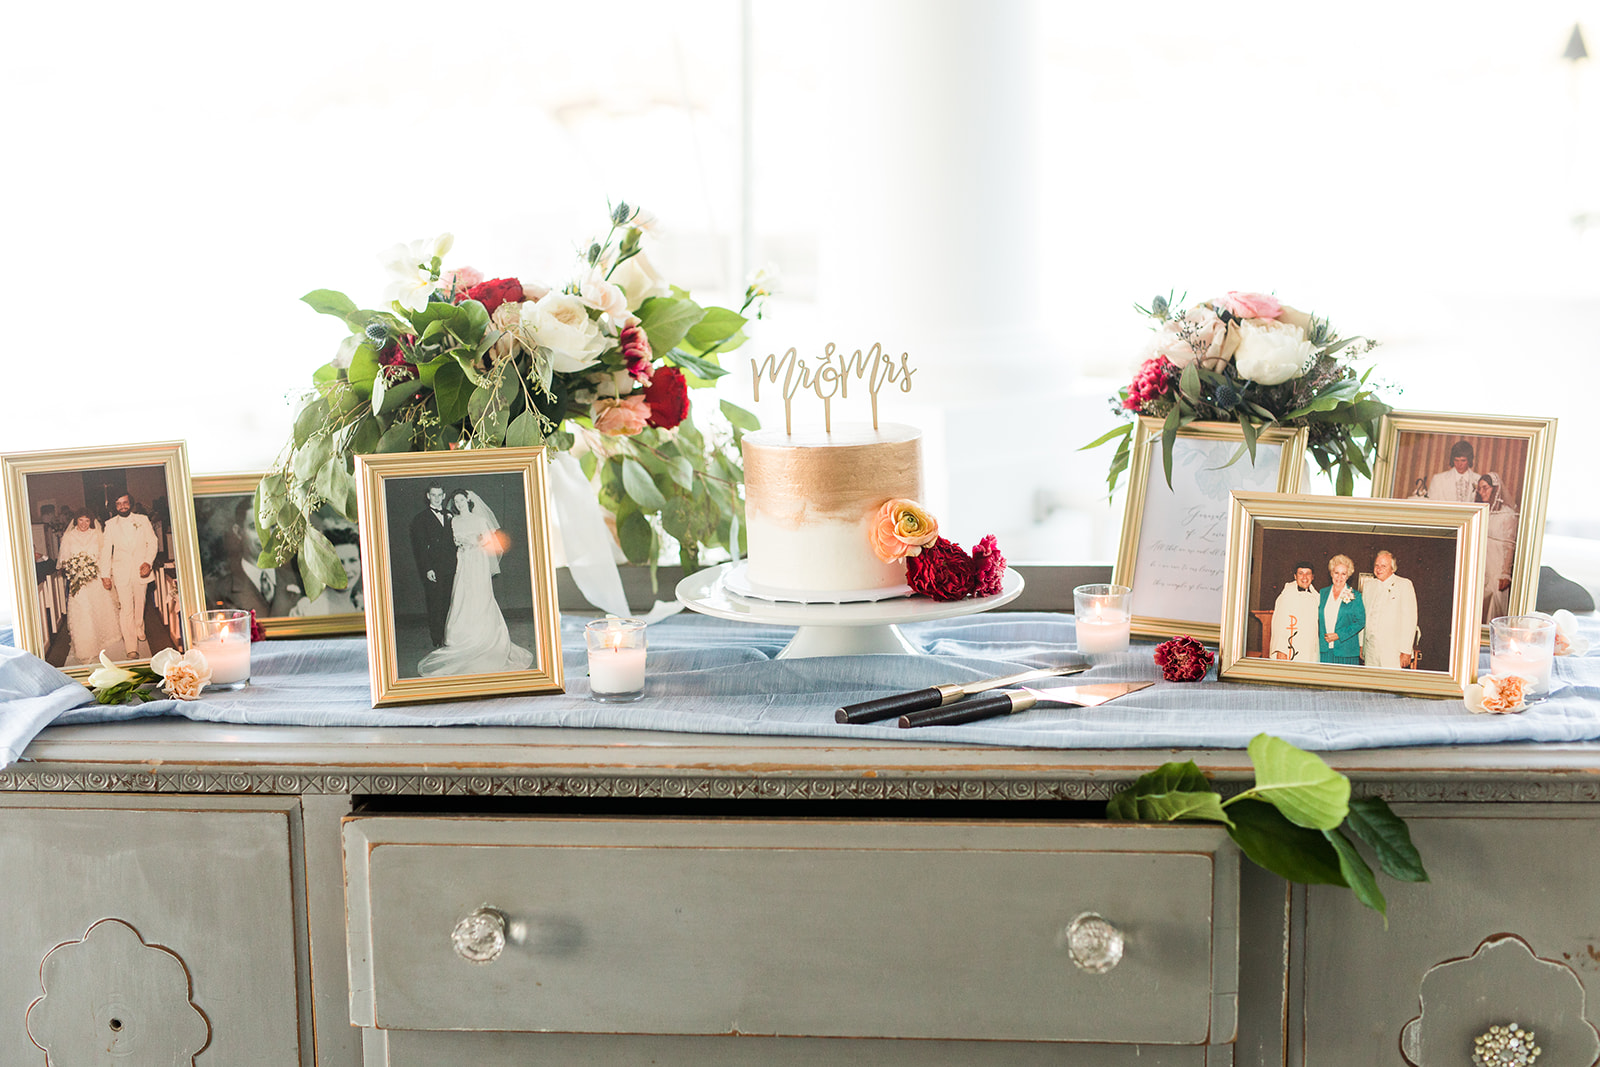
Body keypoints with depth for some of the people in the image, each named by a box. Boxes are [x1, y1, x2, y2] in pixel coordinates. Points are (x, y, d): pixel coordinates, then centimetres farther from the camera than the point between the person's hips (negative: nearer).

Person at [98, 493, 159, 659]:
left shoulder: (142, 520, 4)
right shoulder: (110, 524, 2)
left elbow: (152, 542, 4)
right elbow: (105, 550, 2)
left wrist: (148, 562, -11)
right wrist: (105, 575, -4)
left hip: (140, 570, 2)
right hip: (121, 573, -2)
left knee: (139, 604, 15)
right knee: (126, 609, -7)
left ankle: (139, 629, 45)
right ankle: (131, 648, -8)